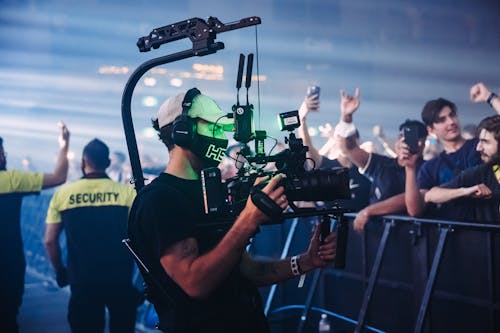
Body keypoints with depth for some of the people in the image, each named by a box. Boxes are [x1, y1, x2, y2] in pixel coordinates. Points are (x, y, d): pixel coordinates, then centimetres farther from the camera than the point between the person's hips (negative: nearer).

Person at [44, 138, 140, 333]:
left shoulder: (62, 194, -3)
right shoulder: (127, 192, -7)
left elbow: (50, 241, 0)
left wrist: (60, 271, 14)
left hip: (82, 282, 1)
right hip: (120, 280, -1)